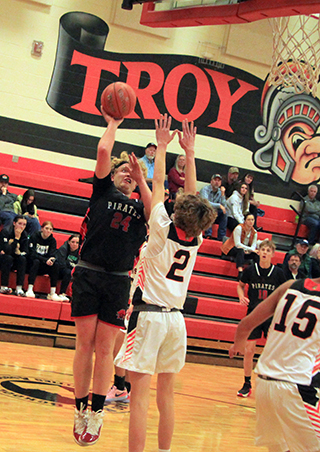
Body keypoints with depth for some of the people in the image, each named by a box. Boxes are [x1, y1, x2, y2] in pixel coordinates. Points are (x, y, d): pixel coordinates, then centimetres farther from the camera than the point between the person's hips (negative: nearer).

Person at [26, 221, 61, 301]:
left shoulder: (52, 240, 5)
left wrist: (51, 260, -30)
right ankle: (29, 290, -42)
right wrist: (45, 260, -31)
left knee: (56, 265, -23)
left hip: (43, 267, 4)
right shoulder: (34, 237, -8)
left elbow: (53, 255, -4)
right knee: (36, 261, -35)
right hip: (31, 264, -4)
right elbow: (32, 254, -18)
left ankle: (52, 293, -26)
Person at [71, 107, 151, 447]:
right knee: (84, 345, 1)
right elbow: (103, 151, -1)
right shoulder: (103, 191, 10)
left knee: (104, 348, 2)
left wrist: (141, 180, -4)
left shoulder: (139, 206, 15)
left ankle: (96, 413, 8)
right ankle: (80, 410, 9)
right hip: (88, 274, -1)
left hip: (118, 281, 2)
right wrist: (113, 122, 11)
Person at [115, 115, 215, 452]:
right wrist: (189, 152, 19)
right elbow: (192, 193, 13)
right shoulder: (196, 239, 3)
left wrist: (162, 145, 9)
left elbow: (158, 184, 0)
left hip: (149, 315, -5)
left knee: (140, 392, -7)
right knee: (166, 392, 14)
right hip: (175, 319, 6)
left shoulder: (164, 231, -8)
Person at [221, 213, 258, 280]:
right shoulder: (239, 228, -19)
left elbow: (254, 245, -6)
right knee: (240, 250, -39)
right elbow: (237, 244, -25)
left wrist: (248, 251, -29)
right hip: (231, 249, -6)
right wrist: (251, 249, -29)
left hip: (245, 252, 6)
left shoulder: (254, 232, -1)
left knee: (256, 254, -19)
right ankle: (240, 272, -54)